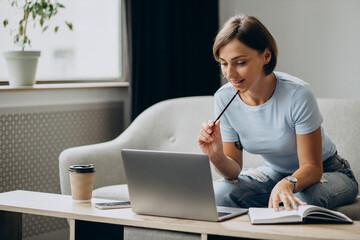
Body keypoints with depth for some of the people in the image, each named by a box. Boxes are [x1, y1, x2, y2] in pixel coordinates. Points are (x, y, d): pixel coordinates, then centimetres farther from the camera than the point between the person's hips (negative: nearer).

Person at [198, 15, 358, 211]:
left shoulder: (297, 94, -29)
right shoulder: (224, 99, -14)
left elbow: (312, 167, -26)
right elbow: (234, 171, -8)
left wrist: (287, 184, -48)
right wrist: (217, 157, -31)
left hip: (326, 172, -3)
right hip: (275, 172, 4)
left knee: (303, 200, -38)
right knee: (218, 194, -24)